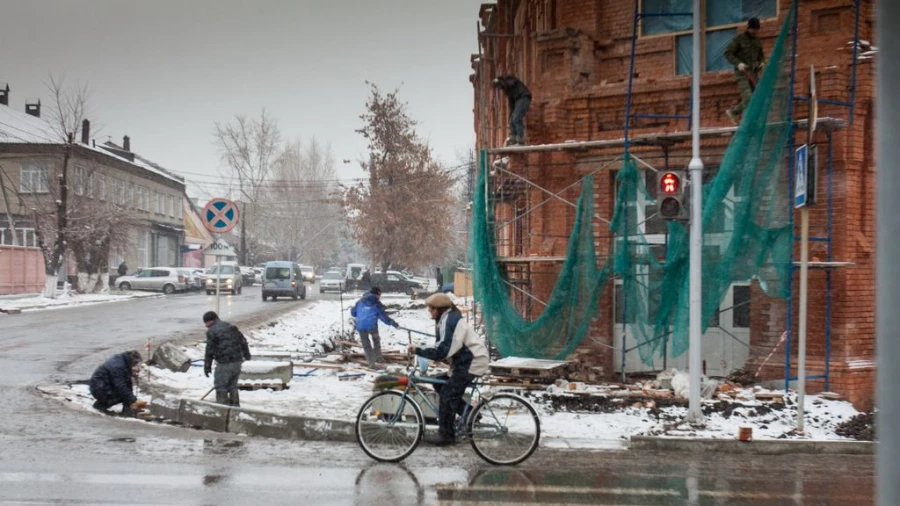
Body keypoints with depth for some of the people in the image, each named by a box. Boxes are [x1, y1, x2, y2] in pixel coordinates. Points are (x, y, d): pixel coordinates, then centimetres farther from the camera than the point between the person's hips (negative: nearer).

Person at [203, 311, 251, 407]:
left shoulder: (211, 331, -8)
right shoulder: (231, 327, 15)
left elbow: (209, 350, -9)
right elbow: (243, 341, 20)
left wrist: (207, 367, -4)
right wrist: (246, 354, 33)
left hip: (224, 363, -7)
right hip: (237, 361, 7)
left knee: (220, 386, 2)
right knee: (233, 385, 17)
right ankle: (235, 406, 17)